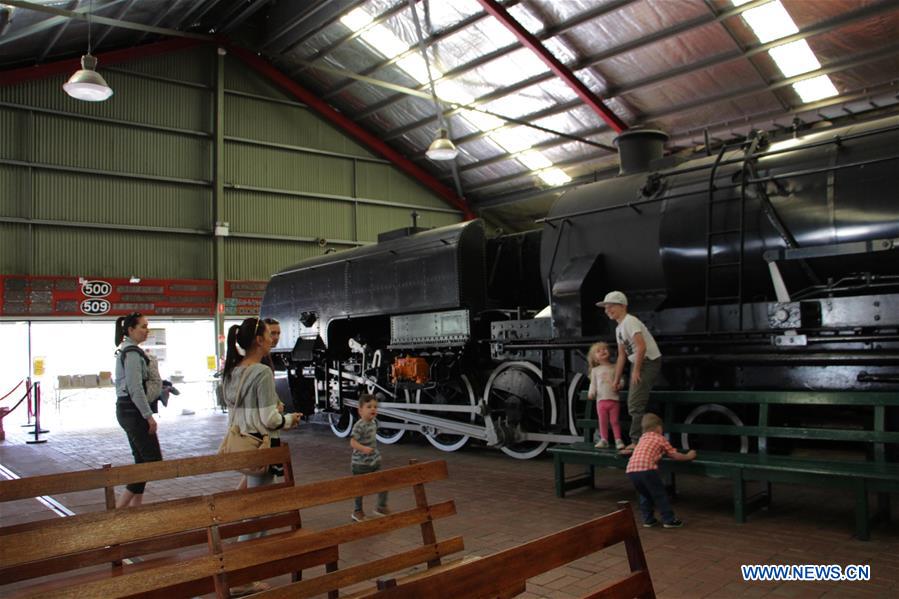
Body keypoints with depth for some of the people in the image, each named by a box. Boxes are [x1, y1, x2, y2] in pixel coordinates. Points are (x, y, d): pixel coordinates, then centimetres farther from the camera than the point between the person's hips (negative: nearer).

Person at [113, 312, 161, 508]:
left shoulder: (125, 351, 16)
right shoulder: (133, 353, -16)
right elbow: (136, 389, -21)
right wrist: (149, 416, -18)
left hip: (125, 409, 10)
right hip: (134, 411, -10)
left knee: (142, 460, 13)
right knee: (153, 459, -7)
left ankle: (135, 508, 15)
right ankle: (119, 507, -5)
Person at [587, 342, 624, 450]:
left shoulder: (614, 368, 6)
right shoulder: (595, 370, 11)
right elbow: (593, 383, 12)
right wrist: (591, 393, -4)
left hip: (613, 399, -2)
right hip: (601, 400, 2)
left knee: (614, 421, -1)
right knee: (603, 421, 4)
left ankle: (618, 440, 4)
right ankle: (604, 440, 11)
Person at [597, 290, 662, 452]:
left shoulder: (629, 321, -16)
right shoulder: (619, 328, 15)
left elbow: (641, 347, -25)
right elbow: (622, 355, 18)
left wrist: (636, 371, -18)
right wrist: (616, 380, 18)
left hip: (649, 361, -10)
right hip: (638, 362, 10)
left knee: (636, 404, -13)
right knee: (633, 404, 13)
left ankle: (637, 442, -8)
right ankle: (638, 441, 20)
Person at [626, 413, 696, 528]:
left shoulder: (643, 438, 29)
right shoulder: (661, 439, 14)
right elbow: (675, 456, 21)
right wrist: (688, 456, 36)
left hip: (631, 470, 6)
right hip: (646, 468, -6)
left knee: (644, 495, 23)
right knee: (660, 495, 8)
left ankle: (648, 519, 25)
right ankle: (669, 520, 14)